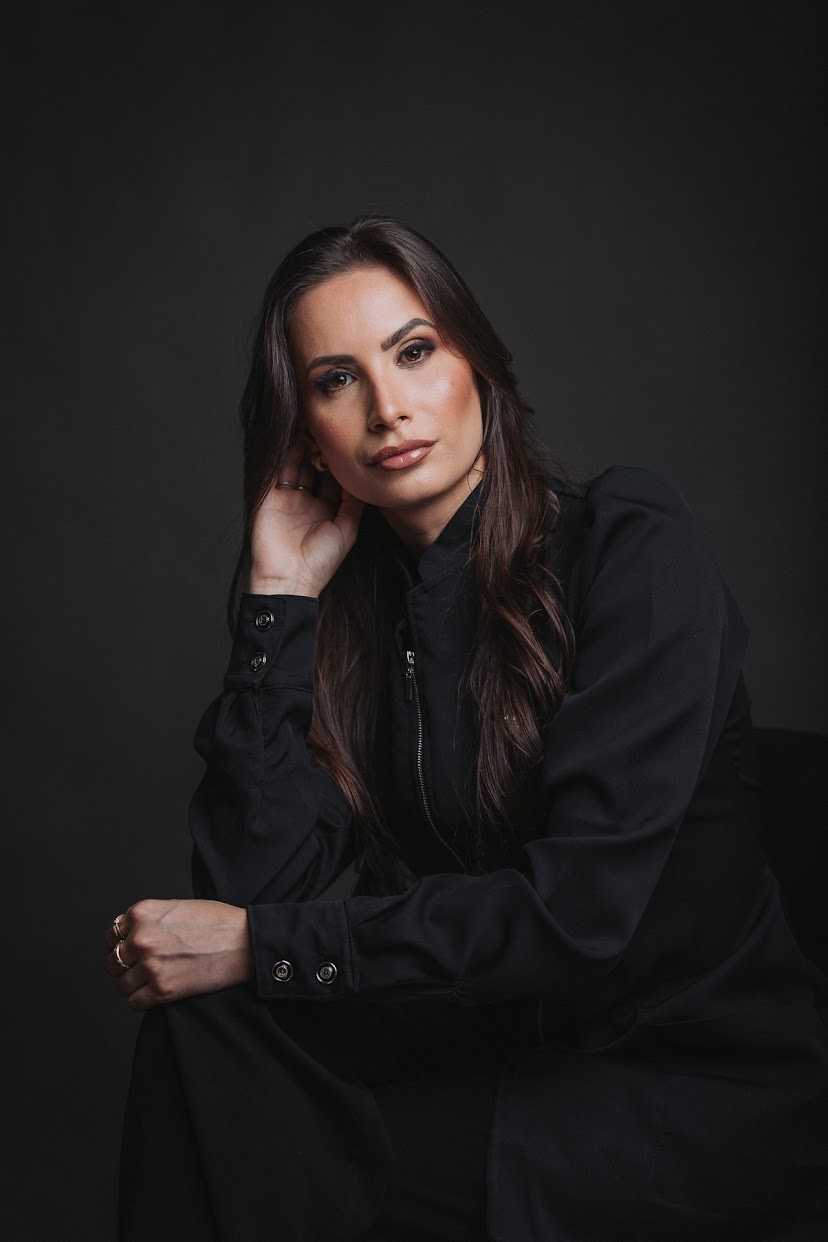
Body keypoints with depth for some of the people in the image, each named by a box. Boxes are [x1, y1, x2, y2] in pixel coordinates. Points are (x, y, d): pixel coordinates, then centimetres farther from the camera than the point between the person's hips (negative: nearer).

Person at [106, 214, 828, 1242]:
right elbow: (249, 880, -9)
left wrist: (263, 947, -18)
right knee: (199, 1022, -16)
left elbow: (578, 913, -24)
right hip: (496, 1037, 5)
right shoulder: (348, 607, 3)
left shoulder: (634, 550, -15)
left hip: (704, 1081, -5)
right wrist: (277, 597, -10)